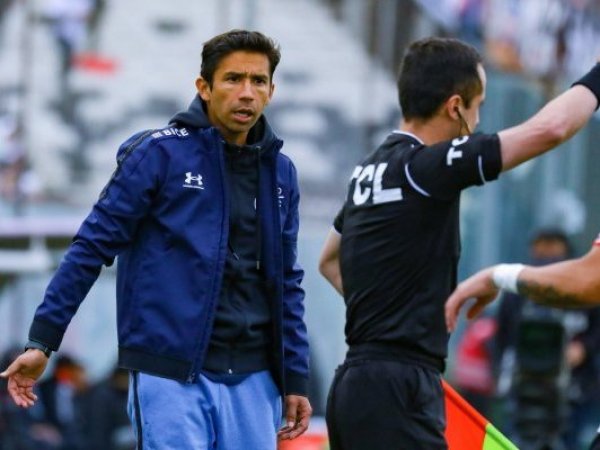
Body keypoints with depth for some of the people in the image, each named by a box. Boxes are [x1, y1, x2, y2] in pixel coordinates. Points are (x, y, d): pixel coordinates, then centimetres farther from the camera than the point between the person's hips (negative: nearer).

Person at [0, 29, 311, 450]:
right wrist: (41, 341, -7)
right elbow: (93, 246, -4)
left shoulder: (280, 172, 11)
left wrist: (296, 379, 14)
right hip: (171, 376, -5)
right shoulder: (160, 153, -5)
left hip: (252, 379, 5)